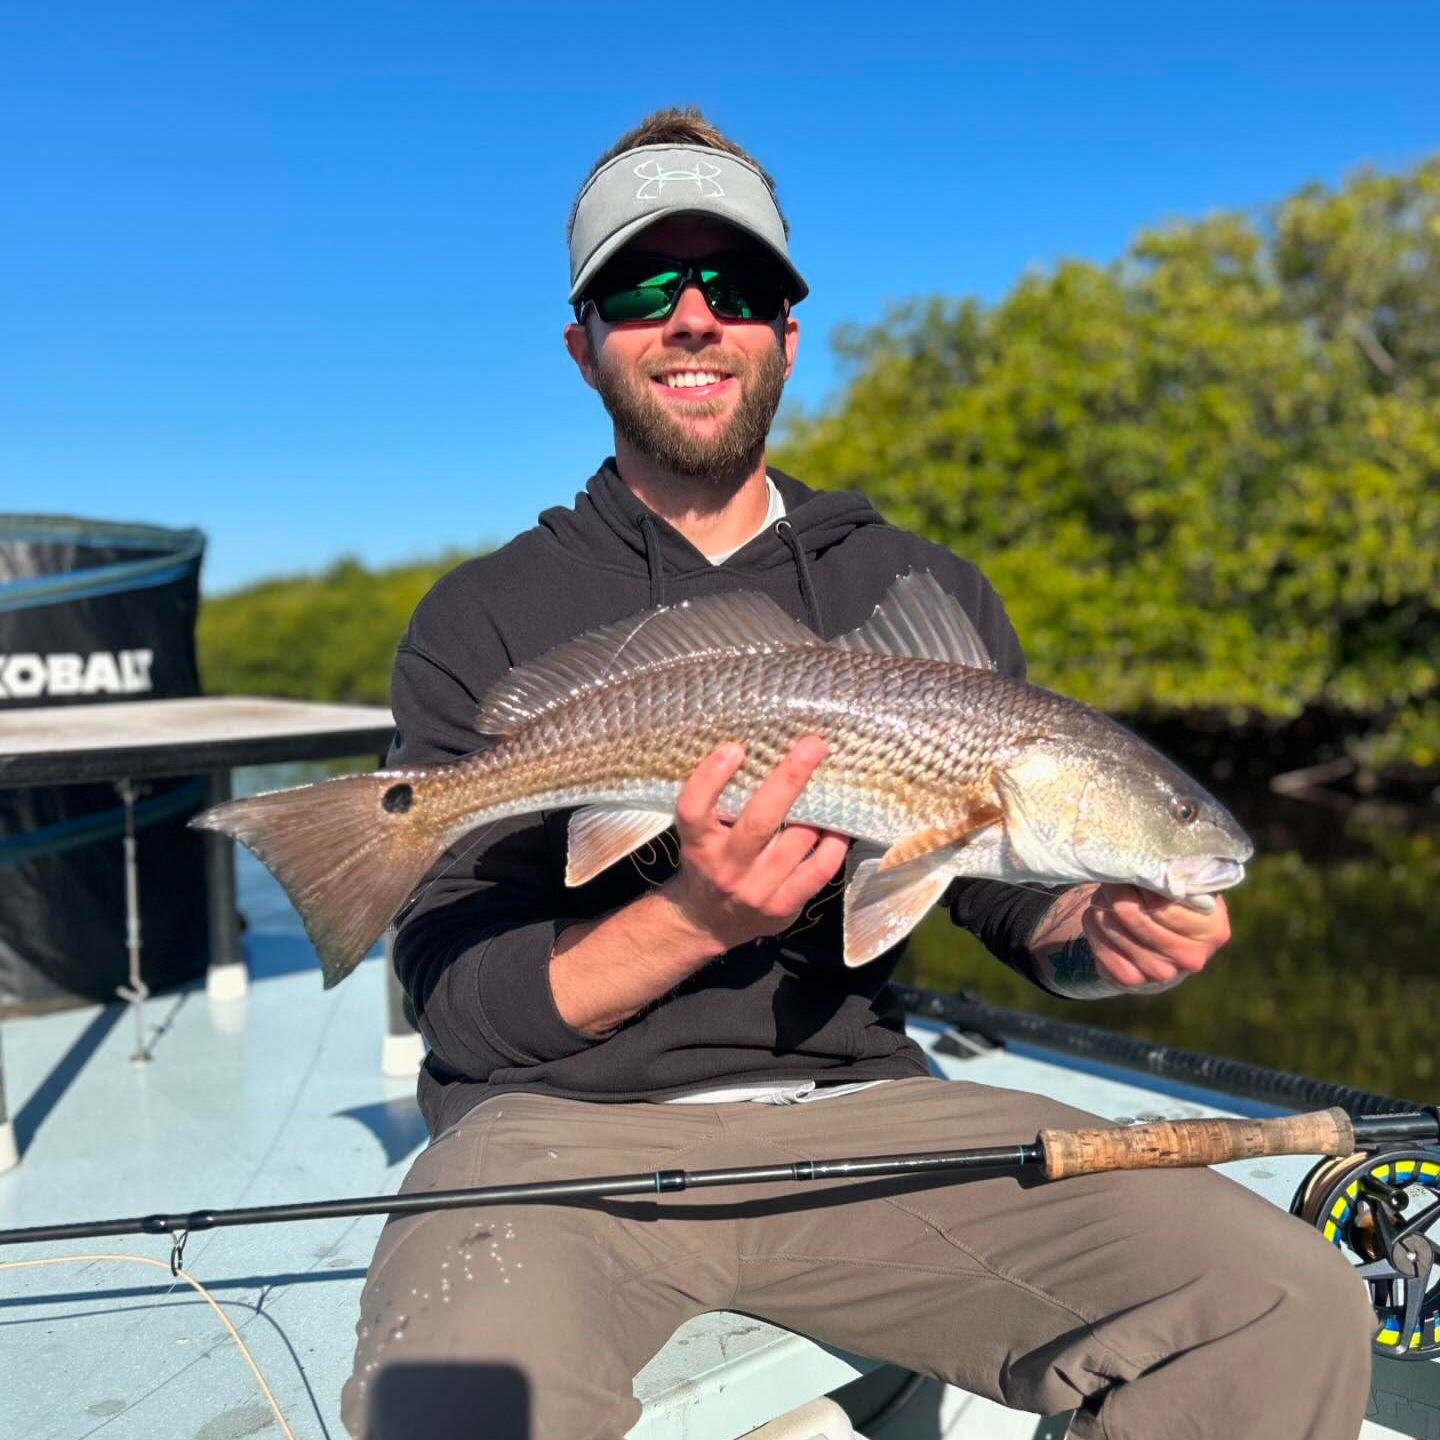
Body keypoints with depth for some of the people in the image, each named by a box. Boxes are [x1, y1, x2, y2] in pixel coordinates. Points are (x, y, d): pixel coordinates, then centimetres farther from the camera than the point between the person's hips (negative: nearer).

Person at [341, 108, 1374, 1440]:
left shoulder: (927, 591, 11)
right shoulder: (484, 620, 2)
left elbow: (1017, 894, 12)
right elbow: (462, 1010, -4)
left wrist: (1103, 935, -11)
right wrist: (696, 920, -22)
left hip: (853, 1105, 3)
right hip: (567, 1121, -2)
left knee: (1291, 1310, -17)